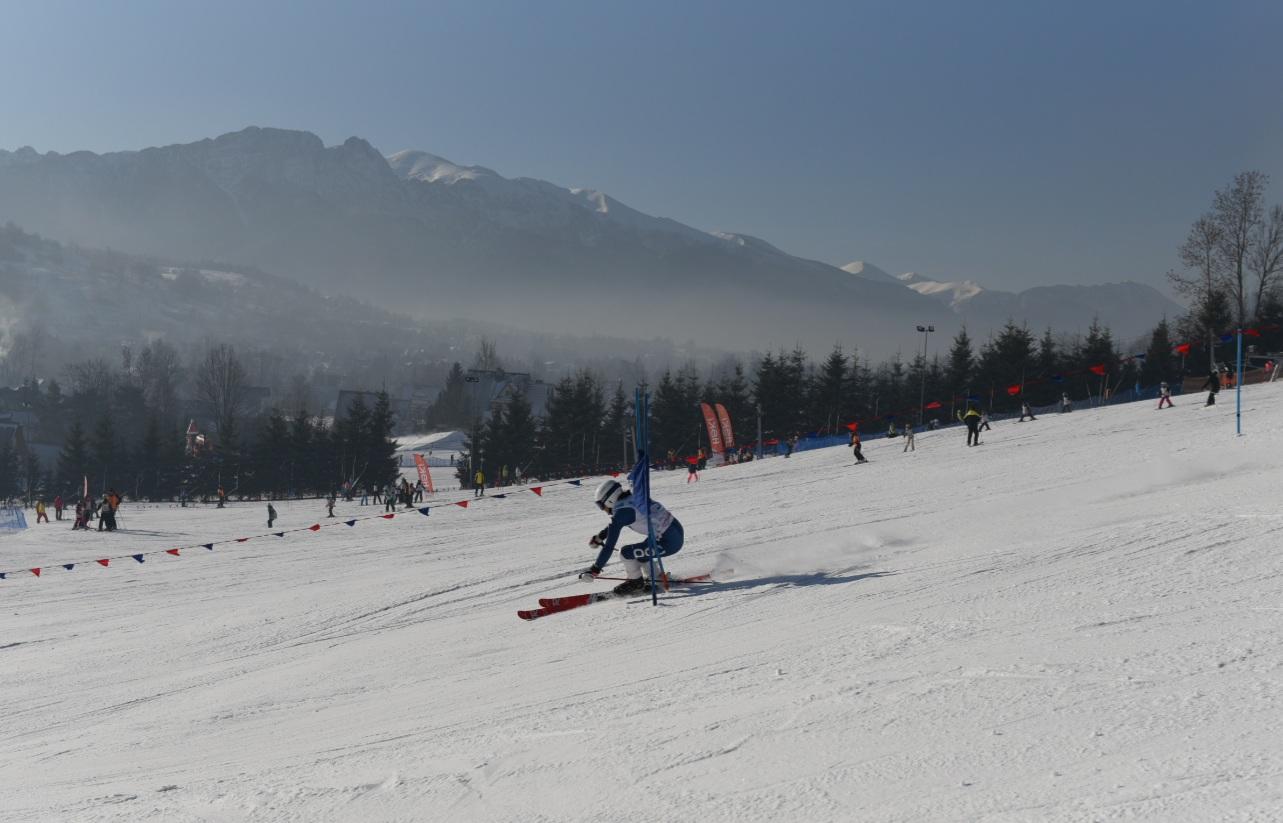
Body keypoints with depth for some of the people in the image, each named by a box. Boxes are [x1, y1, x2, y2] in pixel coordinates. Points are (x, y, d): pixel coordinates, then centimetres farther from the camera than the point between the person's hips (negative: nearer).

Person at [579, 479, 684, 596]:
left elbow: (609, 546, -13)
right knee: (639, 553, 24)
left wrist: (595, 569, -7)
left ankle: (636, 583, 13)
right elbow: (616, 523, 31)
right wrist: (599, 537, 40)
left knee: (626, 553, -6)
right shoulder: (633, 498, 11)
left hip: (669, 542, -9)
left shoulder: (621, 512, -13)